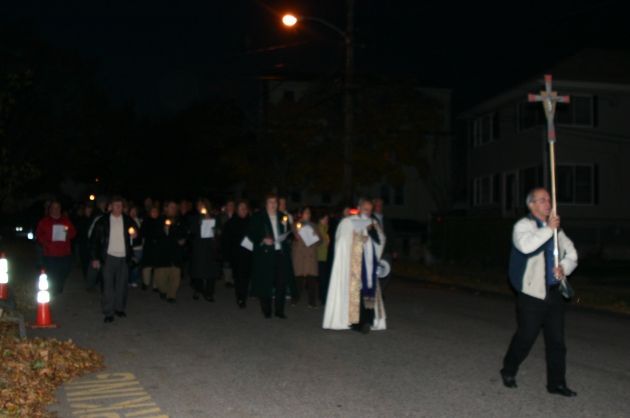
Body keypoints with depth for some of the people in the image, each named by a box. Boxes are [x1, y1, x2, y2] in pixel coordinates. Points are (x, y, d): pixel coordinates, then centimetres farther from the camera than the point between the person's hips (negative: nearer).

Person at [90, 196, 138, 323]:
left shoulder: (128, 221, 7)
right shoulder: (103, 221, 1)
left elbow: (136, 233, 16)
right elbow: (94, 239, 2)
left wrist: (135, 235, -9)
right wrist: (95, 258, -4)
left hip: (124, 257, 2)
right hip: (109, 257, -2)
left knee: (122, 285, 7)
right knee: (108, 285, -4)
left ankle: (120, 308, 21)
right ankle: (108, 313, 0)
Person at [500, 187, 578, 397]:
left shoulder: (556, 228, 14)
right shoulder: (523, 226, -7)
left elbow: (571, 254, 13)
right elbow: (526, 246, -29)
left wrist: (564, 267, -7)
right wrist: (549, 229, -23)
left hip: (554, 293, 6)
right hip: (532, 294, -6)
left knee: (556, 340, 7)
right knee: (526, 336, 3)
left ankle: (556, 383, 17)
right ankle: (508, 372, 25)